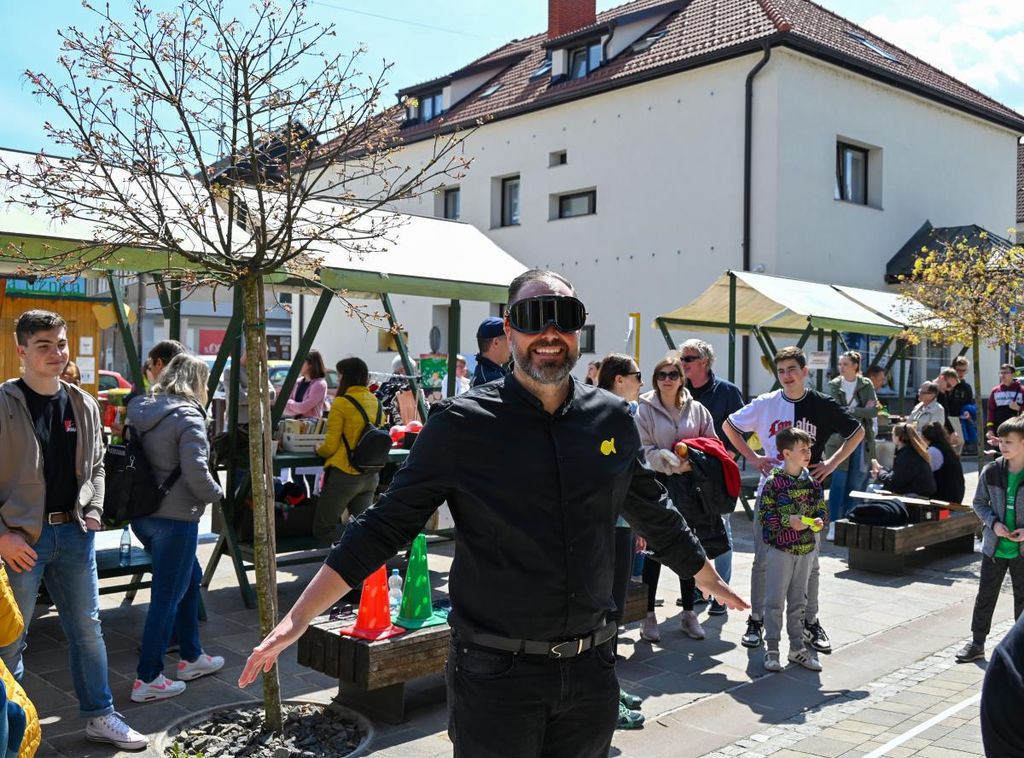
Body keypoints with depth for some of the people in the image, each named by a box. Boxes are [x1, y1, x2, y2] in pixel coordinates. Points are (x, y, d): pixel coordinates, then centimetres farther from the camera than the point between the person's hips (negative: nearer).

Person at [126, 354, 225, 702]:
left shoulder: (142, 410, 9)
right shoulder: (188, 417, -15)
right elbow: (195, 471, -23)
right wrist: (215, 494, -5)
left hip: (143, 514, 9)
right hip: (174, 517, -9)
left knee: (190, 579, 22)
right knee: (166, 597, 1)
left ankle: (191, 657, 31)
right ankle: (147, 679, 9)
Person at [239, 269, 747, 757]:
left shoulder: (612, 418, 2)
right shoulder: (461, 423, -9)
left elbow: (653, 515, 17)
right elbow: (384, 526, -7)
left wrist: (711, 581, 27)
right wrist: (297, 619, -12)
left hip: (591, 669, 4)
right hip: (495, 673, -3)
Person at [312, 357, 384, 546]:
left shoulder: (341, 403, -14)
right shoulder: (375, 402, 5)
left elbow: (330, 446, -12)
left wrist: (318, 449, 8)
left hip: (344, 474, -6)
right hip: (370, 475, 6)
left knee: (323, 529, 7)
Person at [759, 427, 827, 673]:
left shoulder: (812, 481, 4)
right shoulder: (774, 482, -13)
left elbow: (821, 508, 11)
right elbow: (764, 514, -13)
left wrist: (819, 520, -10)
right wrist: (787, 521, -24)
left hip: (806, 549, 5)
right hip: (780, 549, -5)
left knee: (798, 601, 14)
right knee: (775, 600, 1)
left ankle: (797, 648, 24)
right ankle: (771, 649, 10)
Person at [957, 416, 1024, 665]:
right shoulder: (991, 471, -5)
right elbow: (979, 502, 5)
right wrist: (993, 523, -11)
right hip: (994, 546, 2)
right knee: (985, 595, 9)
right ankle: (977, 643, 19)